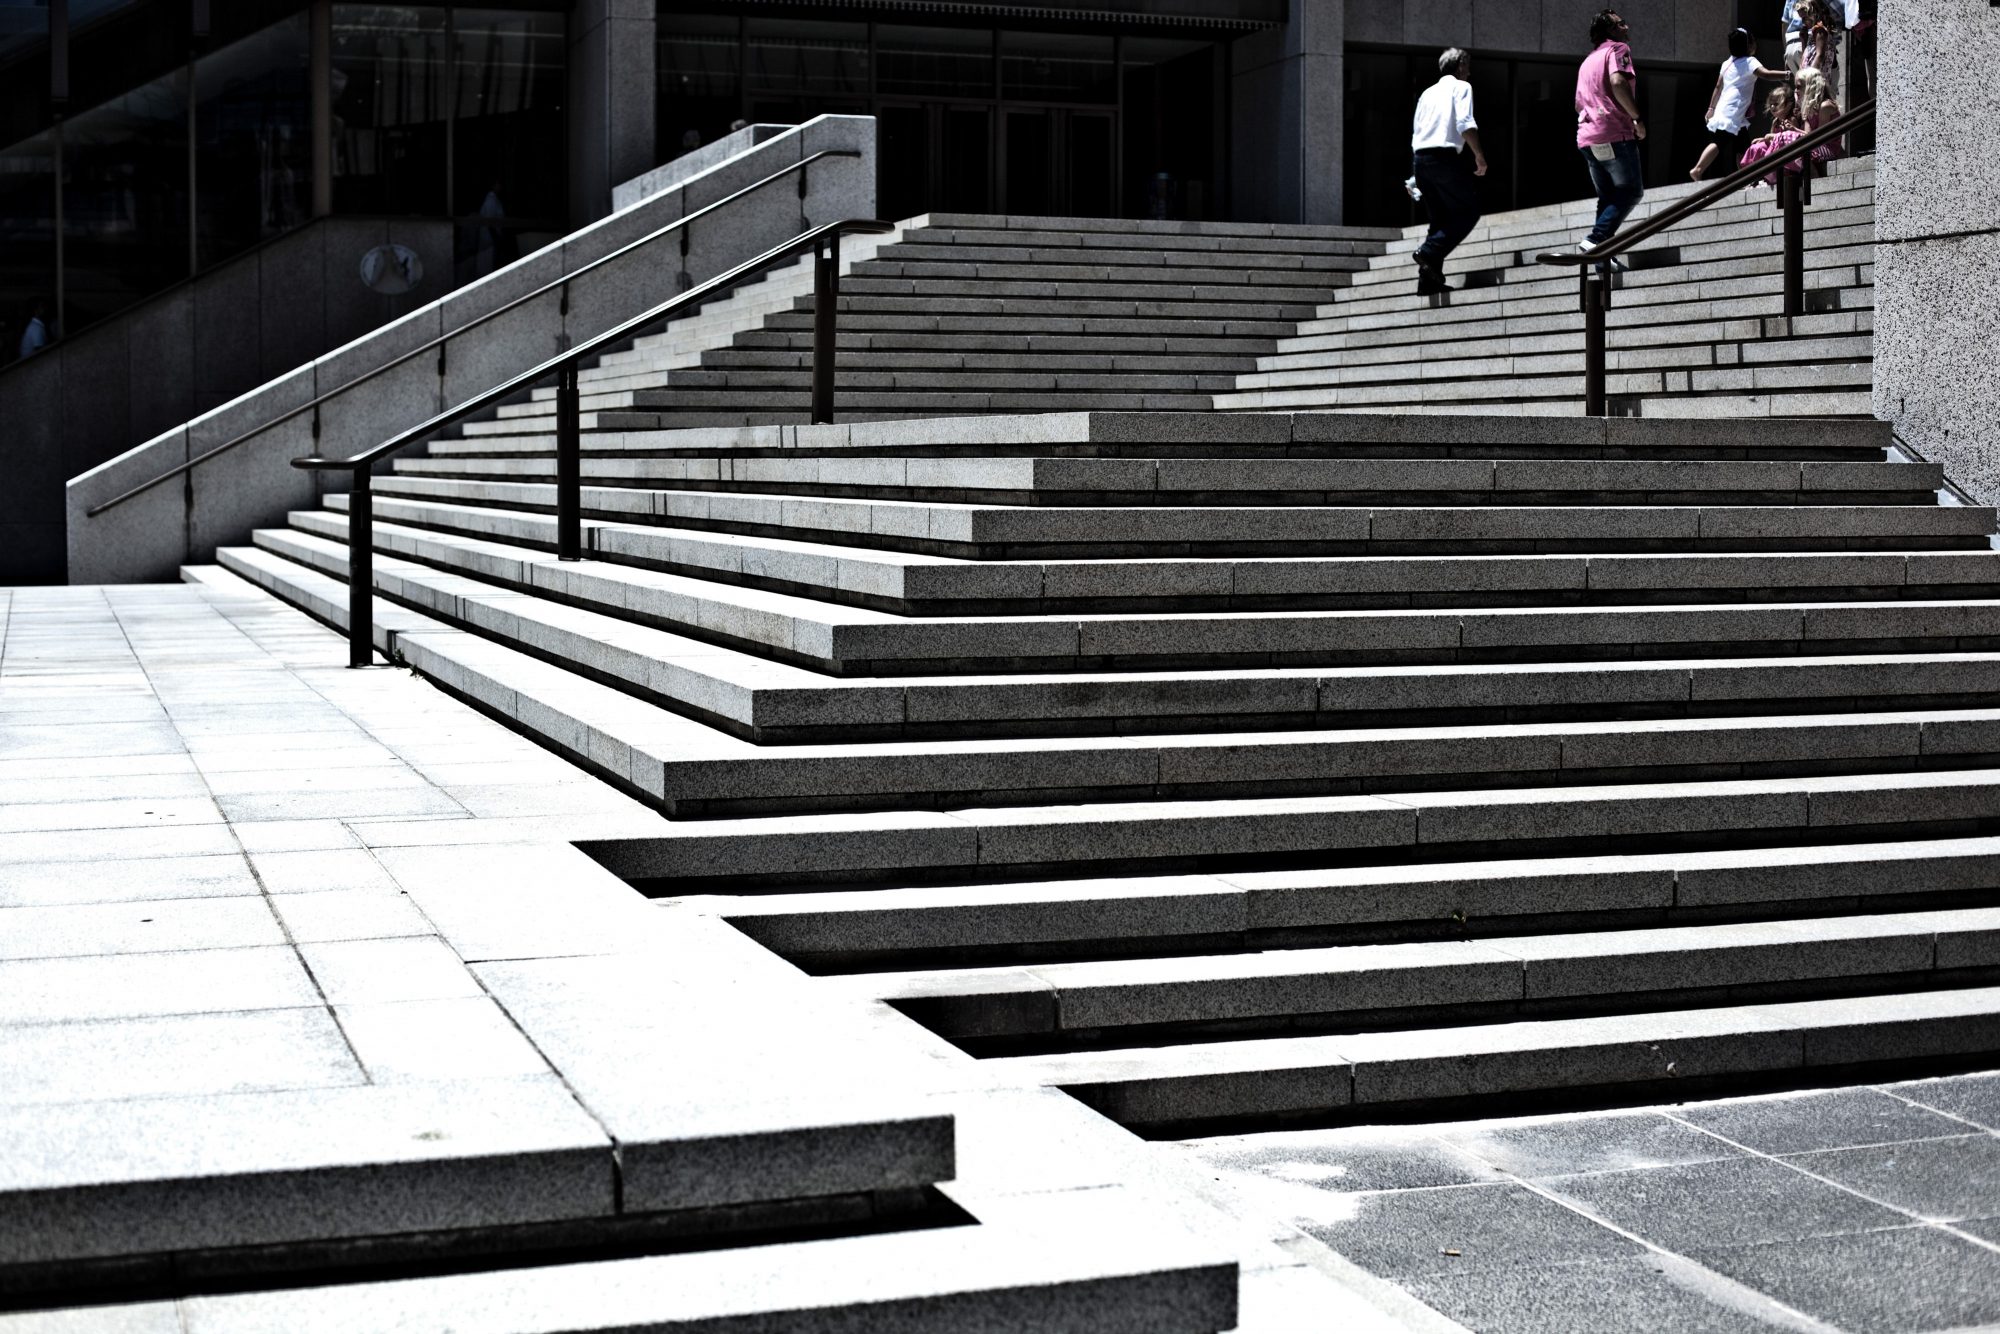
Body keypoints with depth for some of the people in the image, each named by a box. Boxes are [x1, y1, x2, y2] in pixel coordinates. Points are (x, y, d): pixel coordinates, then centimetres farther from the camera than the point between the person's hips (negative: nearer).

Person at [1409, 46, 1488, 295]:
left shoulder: (1428, 93, 24)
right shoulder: (1461, 87, 4)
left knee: (1440, 218, 12)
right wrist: (1480, 155, -7)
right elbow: (1465, 124, -12)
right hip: (1445, 157, -7)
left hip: (1420, 156, 7)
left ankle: (1428, 279, 4)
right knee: (1469, 210, -1)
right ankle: (1430, 252, -17)